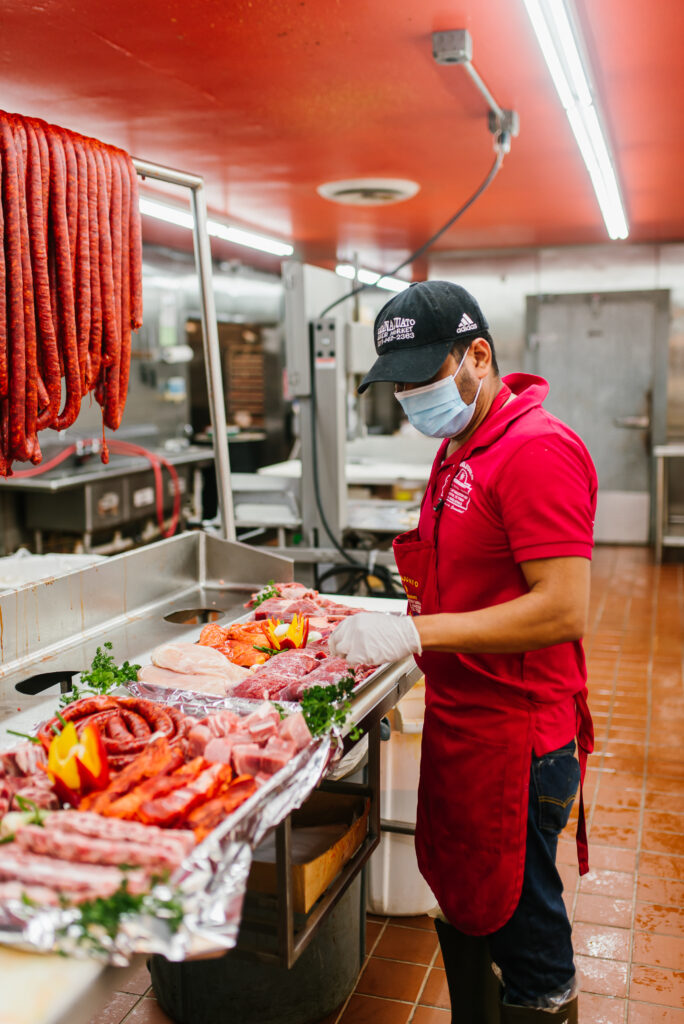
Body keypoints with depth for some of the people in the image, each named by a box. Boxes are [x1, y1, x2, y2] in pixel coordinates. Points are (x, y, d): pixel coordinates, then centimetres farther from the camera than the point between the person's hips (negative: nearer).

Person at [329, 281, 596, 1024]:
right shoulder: (458, 449, 11)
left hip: (517, 737, -9)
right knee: (461, 912, 22)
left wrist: (416, 631, -26)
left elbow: (563, 609, -26)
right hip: (459, 725, 9)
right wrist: (383, 631, 6)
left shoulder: (537, 449, -19)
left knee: (517, 928, 8)